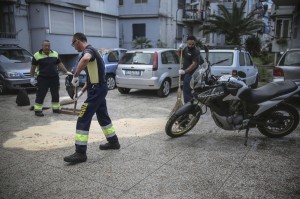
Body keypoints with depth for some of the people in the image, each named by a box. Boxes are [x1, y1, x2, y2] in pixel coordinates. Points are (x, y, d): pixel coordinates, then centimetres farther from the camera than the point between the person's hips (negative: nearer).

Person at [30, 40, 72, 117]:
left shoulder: (55, 54, 7)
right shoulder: (37, 55, -4)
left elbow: (60, 64, 12)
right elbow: (33, 67, 2)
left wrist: (66, 72, 4)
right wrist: (32, 77, -1)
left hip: (54, 78, 4)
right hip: (42, 78, -4)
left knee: (55, 94, 11)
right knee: (40, 95, -1)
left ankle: (56, 108, 24)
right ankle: (38, 110, 9)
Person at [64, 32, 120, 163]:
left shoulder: (88, 50, -13)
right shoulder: (90, 51, 19)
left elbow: (85, 59, -42)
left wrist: (75, 76, -32)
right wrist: (82, 91, 19)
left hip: (97, 90, -11)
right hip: (99, 88, 11)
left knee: (83, 120, -8)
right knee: (103, 116, 21)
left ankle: (80, 153, -3)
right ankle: (113, 142, 34)